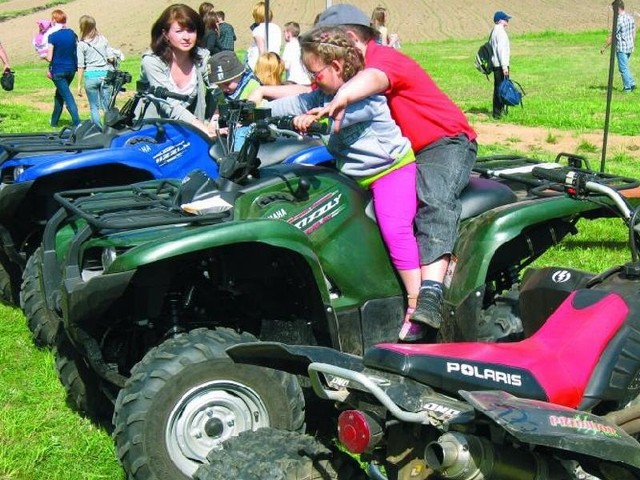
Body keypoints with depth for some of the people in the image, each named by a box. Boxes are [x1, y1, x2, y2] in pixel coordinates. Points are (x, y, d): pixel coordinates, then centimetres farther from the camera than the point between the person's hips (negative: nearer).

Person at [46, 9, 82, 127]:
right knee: (59, 94, 22)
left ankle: (77, 122, -17)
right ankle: (54, 121, 32)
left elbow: (49, 58, -13)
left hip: (58, 71, -6)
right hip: (71, 69, 6)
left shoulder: (52, 36, -14)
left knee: (67, 96, -5)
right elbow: (76, 51, 8)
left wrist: (43, 55, 7)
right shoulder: (72, 33, 1)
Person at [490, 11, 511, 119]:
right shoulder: (500, 32, -13)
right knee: (501, 88, -8)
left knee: (498, 88, 15)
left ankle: (498, 111, 21)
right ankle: (498, 113, -9)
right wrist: (504, 66, -22)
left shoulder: (494, 31, 17)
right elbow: (501, 50, -20)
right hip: (500, 64, -10)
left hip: (495, 64, 10)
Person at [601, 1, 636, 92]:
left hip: (621, 48, -8)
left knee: (623, 68, 1)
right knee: (625, 67, 20)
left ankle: (628, 87, 5)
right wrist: (633, 45, 25)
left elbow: (612, 37, -15)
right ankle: (631, 83, 13)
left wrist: (604, 47, -6)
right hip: (630, 47, 8)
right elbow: (633, 33, 13)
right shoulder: (631, 18, 6)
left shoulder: (619, 20, -19)